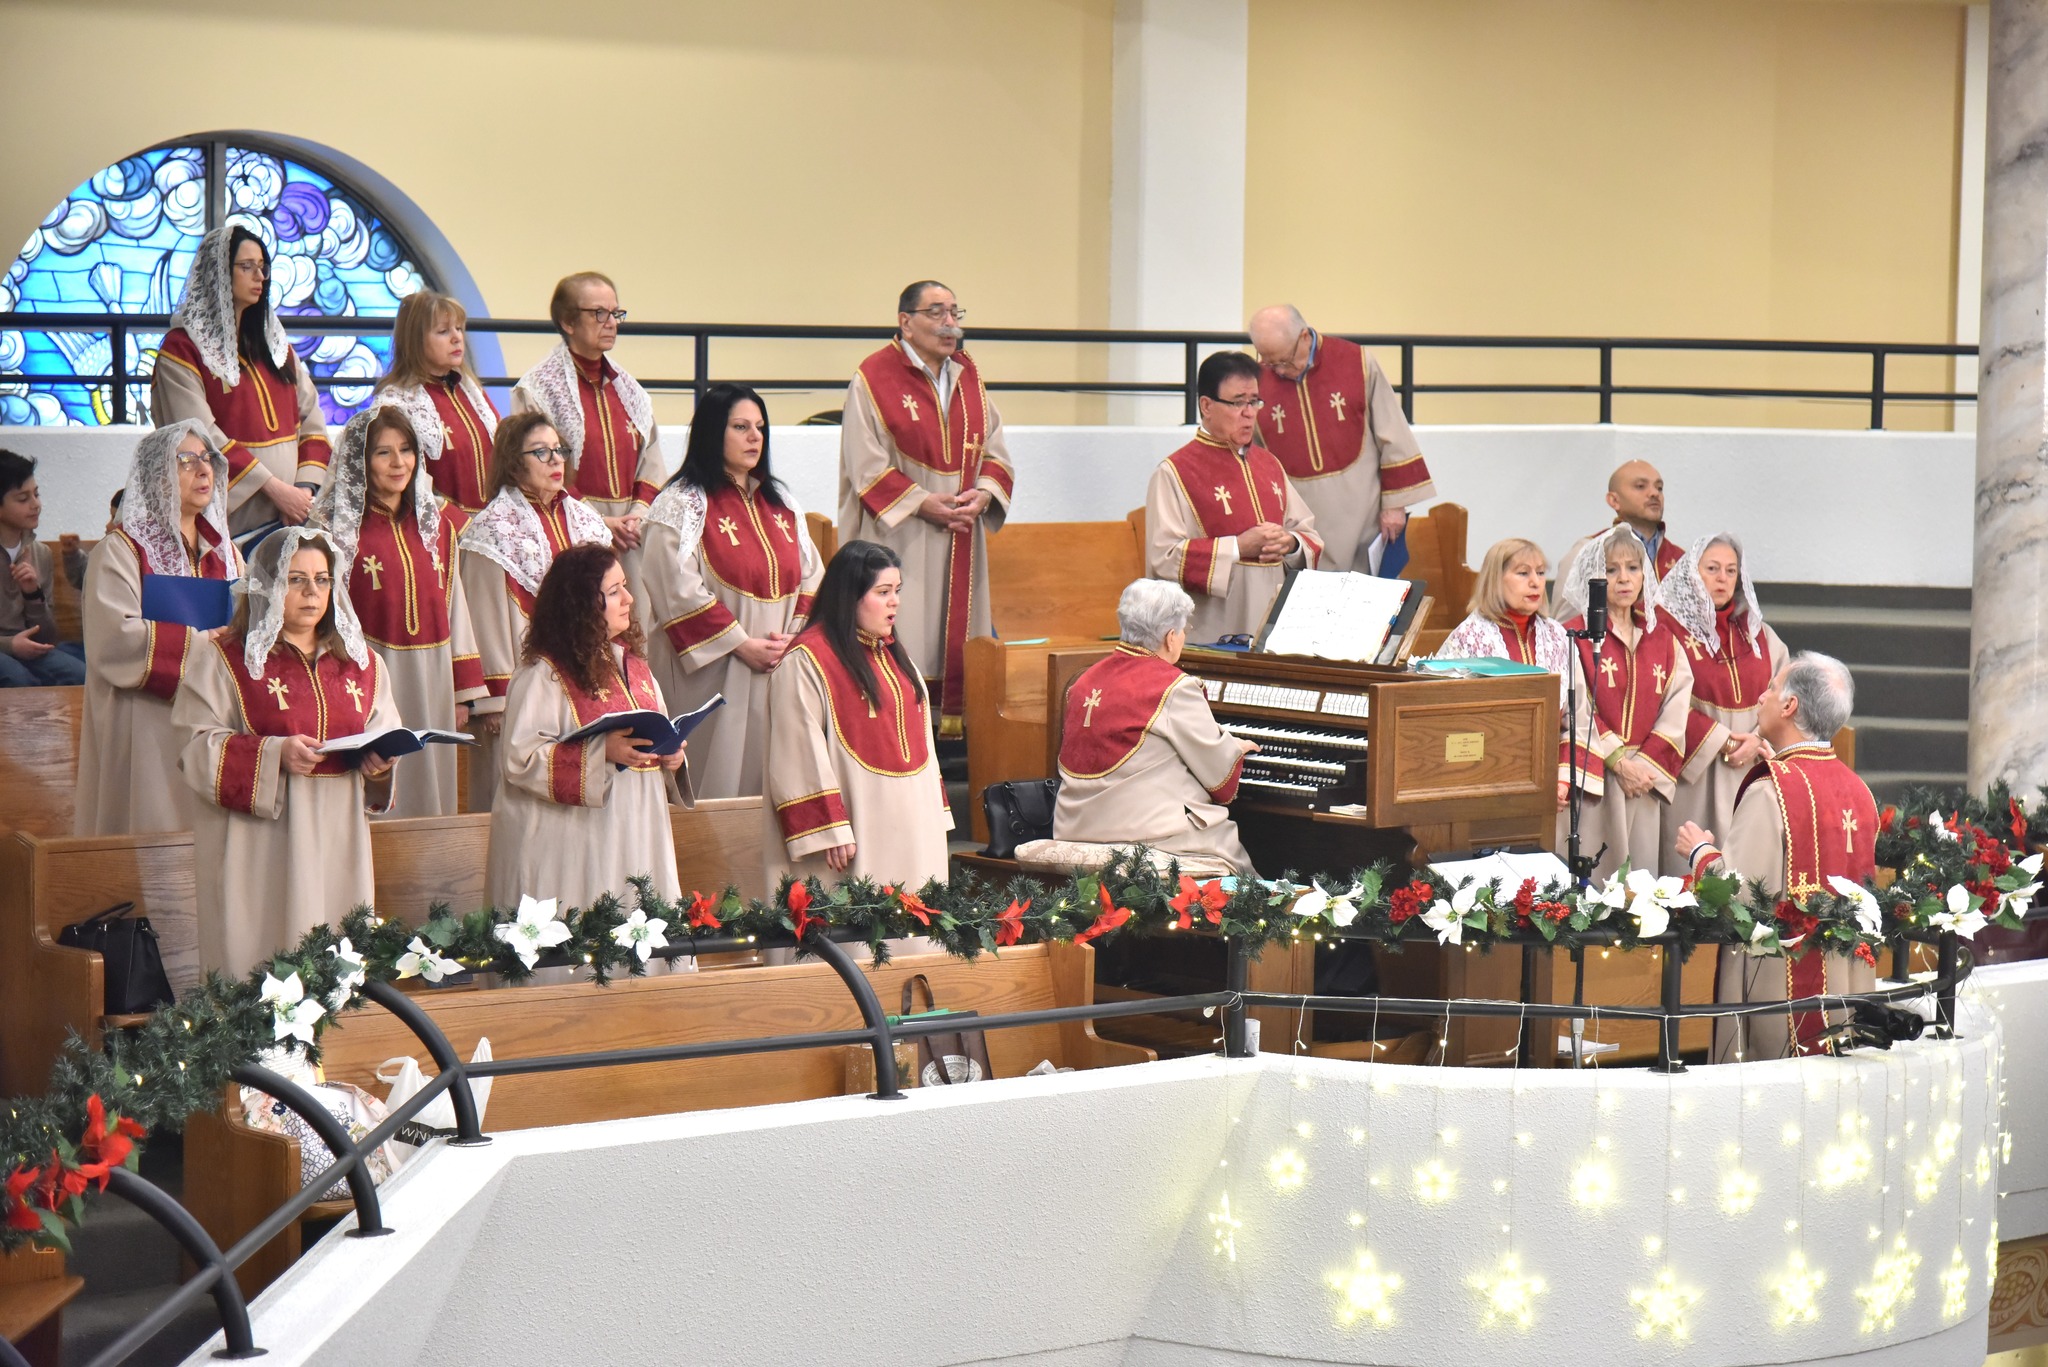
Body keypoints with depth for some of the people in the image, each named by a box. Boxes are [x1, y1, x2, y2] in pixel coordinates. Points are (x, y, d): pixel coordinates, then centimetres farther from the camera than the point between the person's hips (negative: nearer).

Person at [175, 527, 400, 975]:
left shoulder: (361, 663, 16)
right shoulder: (224, 660, 1)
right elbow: (198, 748, -6)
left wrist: (378, 763, -6)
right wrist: (274, 754, -20)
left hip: (337, 847, 4)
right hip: (260, 850, -4)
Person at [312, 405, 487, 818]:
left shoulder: (436, 526, 13)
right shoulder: (339, 527, -3)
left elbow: (454, 609, 14)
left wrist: (464, 692, 11)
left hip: (432, 682, 5)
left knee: (429, 793, 7)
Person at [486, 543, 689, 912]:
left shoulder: (631, 661, 14)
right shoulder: (542, 675, -9)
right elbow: (519, 758, -17)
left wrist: (671, 757, 1)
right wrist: (602, 752, -24)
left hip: (637, 837, 7)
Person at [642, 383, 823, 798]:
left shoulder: (779, 501, 15)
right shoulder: (680, 505, -6)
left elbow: (811, 577, 13)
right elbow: (679, 592, -14)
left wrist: (793, 635, -4)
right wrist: (742, 644, -15)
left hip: (780, 668, 6)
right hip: (713, 673, -6)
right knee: (722, 777, -4)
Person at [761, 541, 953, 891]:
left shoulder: (895, 653, 17)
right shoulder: (806, 661, -11)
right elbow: (801, 757, -15)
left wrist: (935, 816, 15)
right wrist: (828, 832, -19)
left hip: (909, 828, 8)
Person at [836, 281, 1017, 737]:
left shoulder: (968, 375, 12)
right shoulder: (874, 378, -6)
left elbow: (996, 449, 12)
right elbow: (865, 464, -10)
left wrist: (984, 494, -7)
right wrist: (921, 503, -17)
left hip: (960, 538, 6)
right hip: (899, 539, -6)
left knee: (958, 636, 6)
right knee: (902, 649, -7)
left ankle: (956, 730, 10)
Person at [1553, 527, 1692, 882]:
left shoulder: (1662, 638, 13)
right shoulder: (1575, 635, -1)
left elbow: (1677, 705, 5)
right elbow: (1577, 710, -9)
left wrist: (1647, 762, -7)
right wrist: (1618, 762, -14)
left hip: (1646, 774, 4)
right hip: (1592, 779, -4)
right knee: (1588, 877, -6)